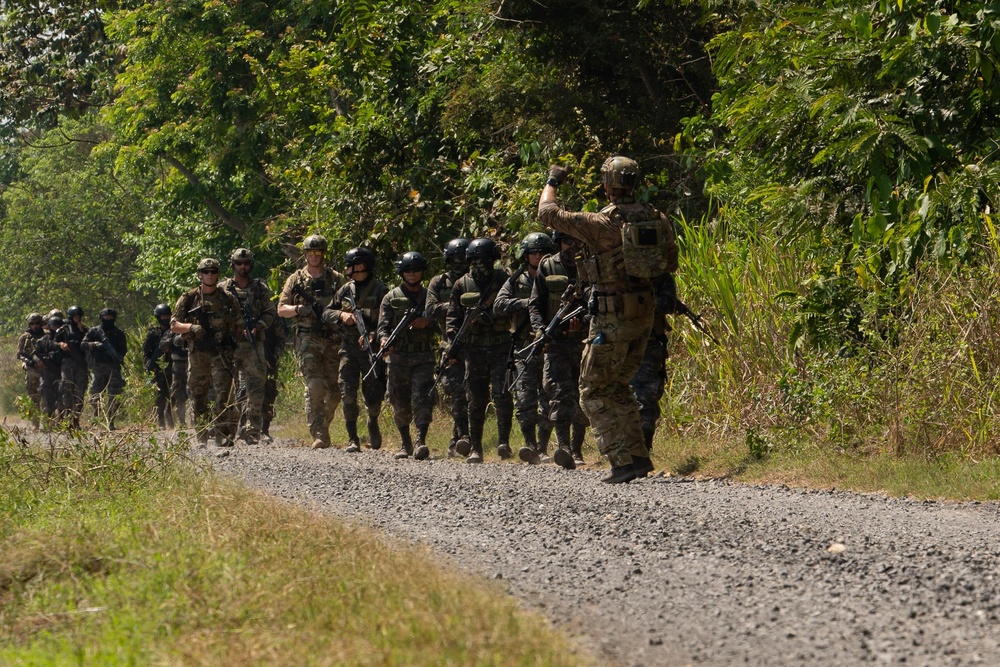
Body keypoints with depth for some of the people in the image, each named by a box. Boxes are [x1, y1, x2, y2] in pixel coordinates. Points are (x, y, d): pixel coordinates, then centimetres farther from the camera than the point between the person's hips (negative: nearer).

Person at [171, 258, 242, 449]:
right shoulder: (189, 298, 6)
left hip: (221, 353, -1)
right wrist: (191, 327, -14)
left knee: (224, 393, -14)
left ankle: (224, 436, -19)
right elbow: (174, 325, 5)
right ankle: (201, 437, 16)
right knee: (198, 397, 6)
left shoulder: (228, 299, 8)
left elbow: (238, 325, 17)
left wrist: (230, 339, -2)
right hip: (197, 353, 1)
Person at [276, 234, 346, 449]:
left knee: (335, 391, 4)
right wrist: (298, 309, -11)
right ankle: (319, 435, -16)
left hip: (333, 340, 2)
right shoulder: (296, 279, 9)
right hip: (308, 340, -2)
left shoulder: (337, 279, 9)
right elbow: (281, 309, 9)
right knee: (315, 386, -15)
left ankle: (323, 426, 25)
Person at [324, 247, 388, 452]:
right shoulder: (345, 290, 12)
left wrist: (374, 334, -22)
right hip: (349, 348, 3)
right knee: (348, 394, -7)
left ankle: (373, 422, 34)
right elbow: (326, 313, 17)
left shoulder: (380, 290, -2)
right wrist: (341, 315, -4)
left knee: (373, 395, 2)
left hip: (372, 348, -3)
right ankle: (352, 439, -4)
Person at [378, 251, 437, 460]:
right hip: (398, 357, 1)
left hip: (424, 357, -1)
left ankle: (420, 442, -21)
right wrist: (384, 340, -21)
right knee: (400, 404, 6)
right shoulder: (391, 298, 8)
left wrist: (427, 322, -10)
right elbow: (383, 326, 0)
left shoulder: (430, 296, 11)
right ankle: (405, 444, 21)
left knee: (422, 399, -15)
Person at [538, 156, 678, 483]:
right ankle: (639, 455, 17)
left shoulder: (602, 223, -14)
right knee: (617, 386, 21)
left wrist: (552, 181, 11)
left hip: (612, 317, -7)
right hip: (644, 312, 7)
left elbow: (548, 213, -6)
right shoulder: (657, 218, 3)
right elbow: (671, 263, 14)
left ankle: (624, 461, -8)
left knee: (594, 391, 2)